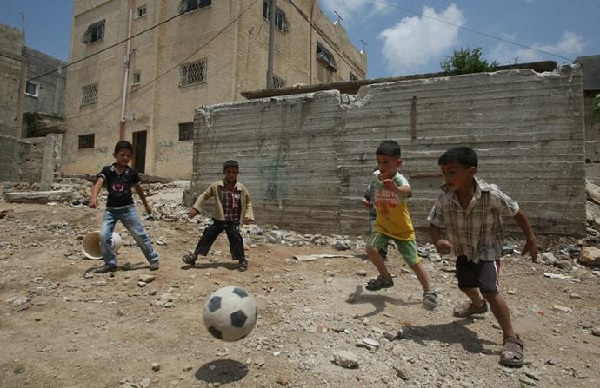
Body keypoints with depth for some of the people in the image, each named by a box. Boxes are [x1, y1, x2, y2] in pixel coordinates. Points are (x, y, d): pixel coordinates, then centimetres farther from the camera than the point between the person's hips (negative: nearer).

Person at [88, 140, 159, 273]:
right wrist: (94, 197, -41)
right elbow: (98, 184, -21)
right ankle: (110, 263, 11)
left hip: (127, 208, -1)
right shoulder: (107, 170, -5)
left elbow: (138, 188, 13)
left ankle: (153, 259, 16)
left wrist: (146, 204, 22)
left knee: (140, 235, 1)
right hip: (111, 209, 1)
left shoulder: (132, 173, -2)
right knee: (104, 236, -9)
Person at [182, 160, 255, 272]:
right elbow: (204, 195, 2)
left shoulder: (241, 188, -6)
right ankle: (194, 256, 15)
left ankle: (242, 260, 14)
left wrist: (248, 215, -7)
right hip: (219, 220, 1)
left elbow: (248, 202, 7)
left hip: (233, 222, -1)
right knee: (207, 236, 2)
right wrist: (195, 208, -7)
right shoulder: (217, 186, -5)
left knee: (236, 240, -6)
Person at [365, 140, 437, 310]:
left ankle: (429, 292, 20)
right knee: (371, 248, -14)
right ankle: (385, 278, 11)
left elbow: (407, 190, -53)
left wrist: (395, 189, -73)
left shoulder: (399, 179, -27)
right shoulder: (376, 176, -8)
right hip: (382, 225, 5)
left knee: (414, 261, -2)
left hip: (403, 229, -5)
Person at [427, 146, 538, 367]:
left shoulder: (491, 194, -29)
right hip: (463, 251, 5)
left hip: (488, 250, -5)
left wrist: (530, 238, -2)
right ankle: (478, 304, 60)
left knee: (489, 290, -23)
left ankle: (511, 339, -6)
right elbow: (434, 224, -14)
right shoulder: (445, 199, -21)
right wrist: (438, 241, -35)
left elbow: (516, 212, -12)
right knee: (465, 285, 25)